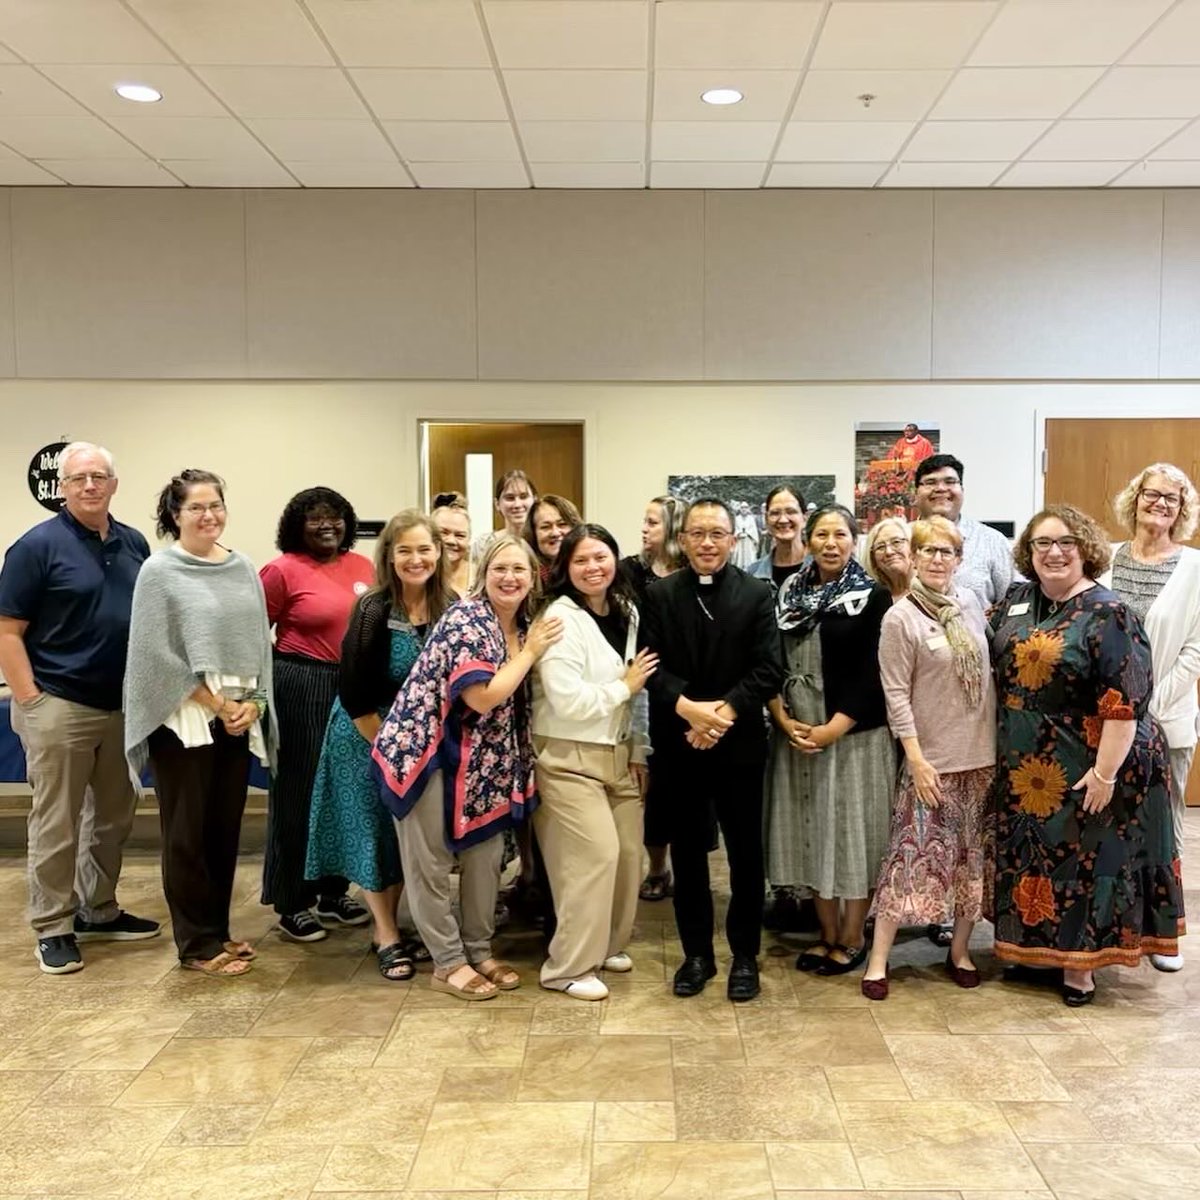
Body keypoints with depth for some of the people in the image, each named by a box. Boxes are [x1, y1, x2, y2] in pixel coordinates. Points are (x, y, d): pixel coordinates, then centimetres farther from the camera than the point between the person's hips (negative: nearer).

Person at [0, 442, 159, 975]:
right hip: (60, 707, -6)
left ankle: (99, 910, 31)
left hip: (123, 706, 6)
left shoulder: (134, 544, 7)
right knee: (57, 825, 3)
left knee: (113, 817, 16)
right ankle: (52, 928, 15)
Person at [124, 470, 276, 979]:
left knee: (225, 828, 11)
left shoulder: (243, 569, 10)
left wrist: (251, 703, -4)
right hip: (183, 721, -5)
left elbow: (259, 641, 9)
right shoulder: (159, 571, -5)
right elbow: (158, 654, -10)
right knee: (188, 833, 3)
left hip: (239, 719, 5)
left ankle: (217, 931, 24)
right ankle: (198, 944, 13)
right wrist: (216, 704, -12)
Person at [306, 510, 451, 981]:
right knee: (375, 833, 5)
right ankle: (387, 938, 20)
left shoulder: (450, 609, -7)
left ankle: (390, 925, 30)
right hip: (368, 739, -4)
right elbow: (354, 694, -20)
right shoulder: (373, 611, -21)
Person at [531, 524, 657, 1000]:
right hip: (568, 758, -7)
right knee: (597, 853, -10)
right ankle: (569, 966, 5)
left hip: (618, 755, 7)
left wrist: (639, 752, 13)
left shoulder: (627, 613, 9)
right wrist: (624, 686, -12)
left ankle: (606, 943, 30)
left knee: (628, 852, 8)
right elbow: (567, 701, -24)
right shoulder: (560, 619, -15)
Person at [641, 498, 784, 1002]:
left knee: (746, 853, 7)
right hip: (679, 744, 1)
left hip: (740, 743, -1)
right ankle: (697, 953, 24)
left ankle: (745, 956, 22)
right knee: (687, 853, 10)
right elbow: (652, 666, -4)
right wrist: (689, 708, -20)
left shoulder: (757, 595, 0)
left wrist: (724, 712, -19)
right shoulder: (660, 594, 3)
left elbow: (768, 669, -8)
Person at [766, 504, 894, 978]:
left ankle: (852, 939, 16)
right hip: (797, 732, 4)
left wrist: (833, 728, -16)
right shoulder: (788, 594, 7)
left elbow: (873, 672, -10)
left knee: (852, 829, 2)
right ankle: (828, 935, 22)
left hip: (854, 734, -4)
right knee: (813, 832, 9)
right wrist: (784, 721, -8)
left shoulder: (874, 597, -4)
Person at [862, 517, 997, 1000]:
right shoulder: (900, 618, -9)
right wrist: (917, 760, -15)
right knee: (913, 855, -4)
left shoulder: (970, 603, 5)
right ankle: (878, 959, 6)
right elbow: (896, 694, -10)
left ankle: (960, 949, 26)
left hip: (982, 754, 5)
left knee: (973, 856, 11)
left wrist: (1001, 743, 10)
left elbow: (987, 669, 14)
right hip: (932, 758, -5)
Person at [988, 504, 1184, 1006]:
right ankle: (1033, 946, 31)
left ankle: (1079, 964, 17)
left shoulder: (1107, 616, -14)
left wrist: (1105, 773, -21)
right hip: (1024, 770, 7)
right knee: (1030, 856, 16)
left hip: (1082, 772, -6)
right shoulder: (1017, 601, 6)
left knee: (1082, 858, 4)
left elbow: (1124, 704, -18)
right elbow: (991, 659, 18)